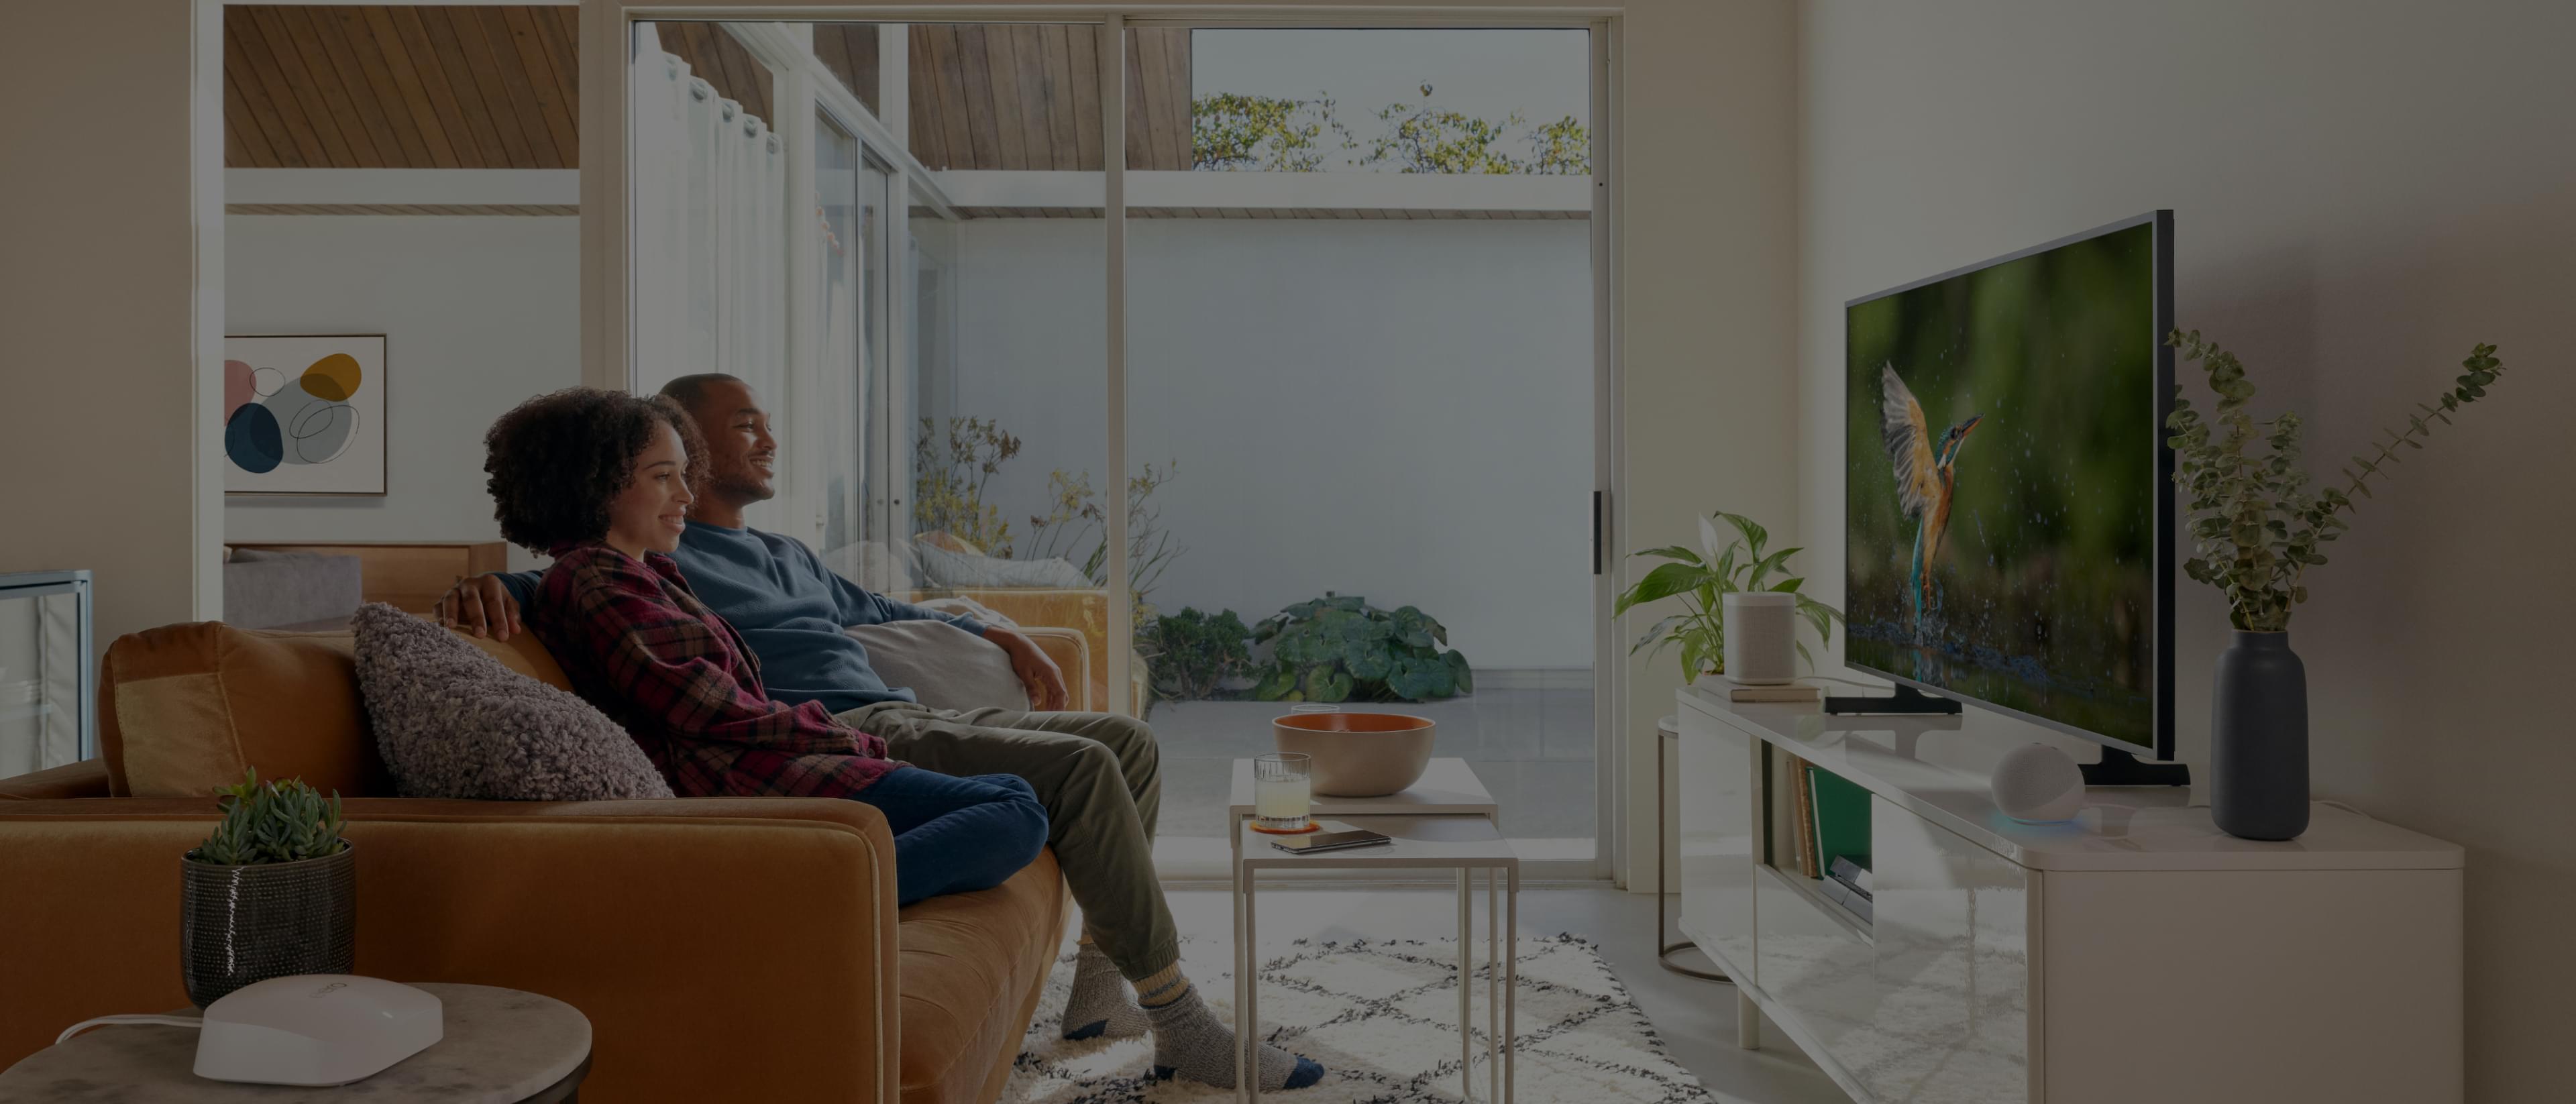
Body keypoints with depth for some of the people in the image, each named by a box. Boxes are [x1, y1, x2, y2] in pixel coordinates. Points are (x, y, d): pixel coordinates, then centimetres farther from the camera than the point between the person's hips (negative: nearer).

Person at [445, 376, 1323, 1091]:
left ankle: (1101, 991, 2)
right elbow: (544, 587, -4)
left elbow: (877, 610, 41)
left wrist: (1002, 637, 33)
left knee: (1128, 743, 5)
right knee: (1081, 768, -24)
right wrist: (487, 587, -29)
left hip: (908, 722, 10)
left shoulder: (788, 555, 31)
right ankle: (1184, 1030, -17)